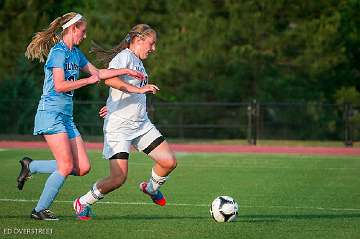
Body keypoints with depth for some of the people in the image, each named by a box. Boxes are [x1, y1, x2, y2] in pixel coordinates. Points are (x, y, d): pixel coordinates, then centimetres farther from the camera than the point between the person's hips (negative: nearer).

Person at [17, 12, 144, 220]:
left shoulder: (75, 53, 16)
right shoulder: (58, 51, -11)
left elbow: (97, 72, 27)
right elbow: (59, 86, -20)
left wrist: (125, 71, 25)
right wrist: (89, 80, -15)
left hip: (66, 116, 9)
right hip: (51, 113, -9)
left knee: (82, 168, 1)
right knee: (66, 166, -14)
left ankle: (31, 166, 14)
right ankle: (40, 210, -2)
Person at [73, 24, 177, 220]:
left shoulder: (138, 62, 17)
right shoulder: (124, 57, -11)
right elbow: (109, 79, -30)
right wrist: (139, 89, -33)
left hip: (141, 125, 8)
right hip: (118, 127, -8)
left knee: (169, 161, -3)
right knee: (118, 178, -12)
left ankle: (151, 188, 27)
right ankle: (83, 203, 10)